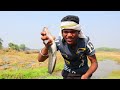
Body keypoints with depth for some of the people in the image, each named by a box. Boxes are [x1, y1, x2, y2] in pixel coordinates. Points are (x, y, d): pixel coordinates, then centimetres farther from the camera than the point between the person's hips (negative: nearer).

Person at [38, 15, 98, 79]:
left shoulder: (85, 42, -28)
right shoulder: (59, 42, -26)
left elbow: (94, 63, -16)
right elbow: (40, 59, -29)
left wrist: (86, 75, -35)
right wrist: (46, 47, -50)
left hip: (83, 74, -1)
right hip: (67, 74, 1)